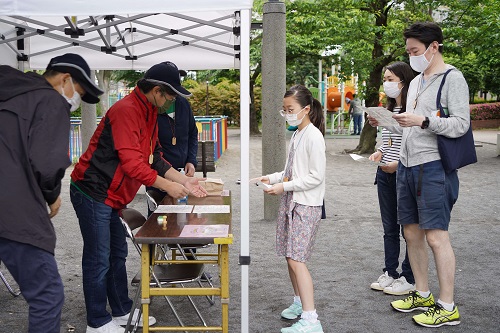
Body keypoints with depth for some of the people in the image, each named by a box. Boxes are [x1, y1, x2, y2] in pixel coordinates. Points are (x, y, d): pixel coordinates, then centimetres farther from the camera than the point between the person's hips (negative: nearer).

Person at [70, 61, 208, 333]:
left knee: (117, 254, 17)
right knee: (99, 259, -1)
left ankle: (122, 311, 30)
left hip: (109, 196, 10)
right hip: (92, 191, -10)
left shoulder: (149, 112, 11)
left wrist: (183, 180, 4)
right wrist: (168, 186, -19)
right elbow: (132, 162, -26)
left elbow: (154, 157, 13)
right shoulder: (126, 110, -21)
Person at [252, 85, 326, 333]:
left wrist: (284, 187, -18)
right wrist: (271, 178, 5)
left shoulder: (313, 136, -14)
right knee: (290, 257, 14)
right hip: (290, 202, 9)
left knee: (296, 260, -13)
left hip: (307, 205, -9)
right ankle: (299, 303, 30)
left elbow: (316, 177, -18)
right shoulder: (296, 135, 12)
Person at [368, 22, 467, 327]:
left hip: (434, 168, -8)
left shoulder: (452, 78, -7)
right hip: (407, 166, 9)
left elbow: (461, 124, -15)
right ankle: (422, 295, 26)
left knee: (436, 237, -7)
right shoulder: (416, 81, 18)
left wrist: (423, 121, -24)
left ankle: (447, 307, 3)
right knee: (413, 234, 13)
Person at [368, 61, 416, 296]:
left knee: (408, 228, 4)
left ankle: (408, 278, 14)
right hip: (385, 174, 8)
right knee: (389, 228, 15)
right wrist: (379, 153, 2)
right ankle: (390, 273, 26)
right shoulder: (388, 110, 12)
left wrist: (399, 163, -22)